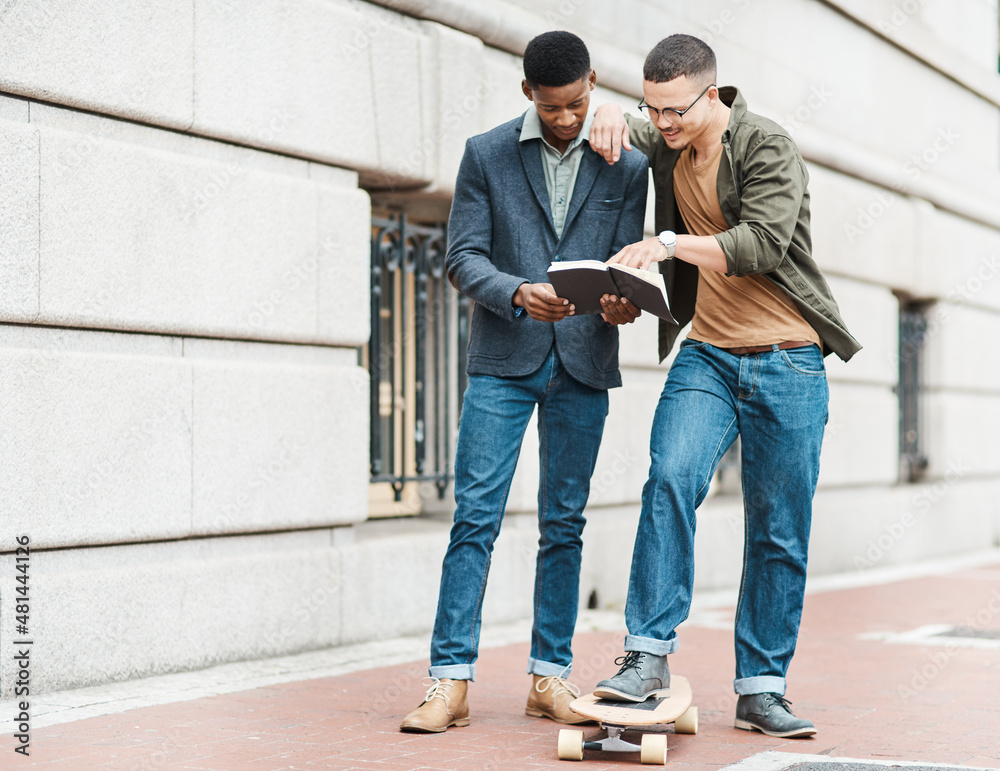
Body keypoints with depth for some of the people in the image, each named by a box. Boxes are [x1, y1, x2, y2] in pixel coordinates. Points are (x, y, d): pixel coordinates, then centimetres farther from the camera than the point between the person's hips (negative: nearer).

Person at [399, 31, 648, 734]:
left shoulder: (626, 166, 7)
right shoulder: (486, 155, 3)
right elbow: (463, 255, 0)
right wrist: (517, 294, -19)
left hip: (583, 362, 2)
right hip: (503, 360, -1)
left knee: (565, 523, 5)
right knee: (475, 516, -7)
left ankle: (551, 676, 13)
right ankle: (451, 681, -4)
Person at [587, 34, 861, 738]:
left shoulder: (768, 147, -9)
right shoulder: (665, 146, 9)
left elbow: (762, 244, -22)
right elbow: (619, 133, 30)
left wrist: (671, 243, -32)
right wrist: (612, 117, 6)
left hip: (788, 363, -3)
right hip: (707, 356, 3)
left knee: (781, 533, 0)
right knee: (670, 477, -23)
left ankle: (762, 689, 10)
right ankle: (648, 655, -20)